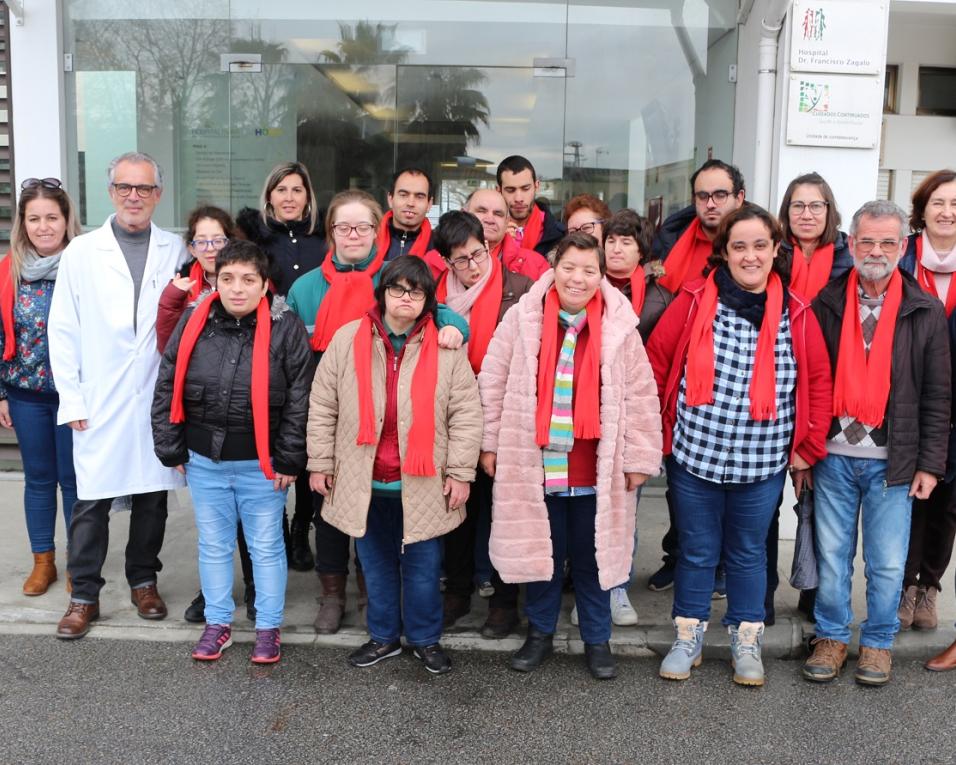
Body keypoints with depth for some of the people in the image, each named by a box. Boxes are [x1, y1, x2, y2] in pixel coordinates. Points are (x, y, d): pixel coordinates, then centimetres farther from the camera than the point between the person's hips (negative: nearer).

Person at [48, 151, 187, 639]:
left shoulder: (176, 252, 5)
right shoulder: (80, 252, 3)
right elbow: (63, 331, 2)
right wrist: (71, 399, -3)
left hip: (159, 398, 1)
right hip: (100, 402, -1)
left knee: (153, 497, 11)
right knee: (92, 501, 3)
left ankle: (143, 581, 29)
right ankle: (84, 596, 17)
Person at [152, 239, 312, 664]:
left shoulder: (285, 328, -10)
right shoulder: (193, 323, -2)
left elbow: (299, 401, -8)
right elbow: (166, 390, 5)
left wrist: (289, 460, -9)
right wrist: (171, 449, 3)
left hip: (261, 464, -3)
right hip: (203, 461, 3)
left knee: (266, 547, 10)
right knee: (214, 544, 16)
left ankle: (268, 627, 26)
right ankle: (218, 622, 33)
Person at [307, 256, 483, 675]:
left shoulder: (446, 347, -4)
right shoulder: (347, 339, -1)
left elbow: (465, 415, -3)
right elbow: (323, 407, 3)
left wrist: (460, 473, -6)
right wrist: (320, 463, 2)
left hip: (423, 483, -1)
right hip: (363, 481, 2)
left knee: (423, 566, 10)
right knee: (377, 563, 17)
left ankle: (425, 639, 30)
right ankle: (383, 636, 35)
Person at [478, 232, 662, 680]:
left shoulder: (620, 326, -4)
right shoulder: (522, 317, -4)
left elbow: (641, 397, -1)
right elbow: (493, 383, 2)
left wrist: (640, 458, -1)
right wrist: (489, 443, 3)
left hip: (595, 471, 0)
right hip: (533, 463, 1)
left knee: (592, 557, 13)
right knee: (541, 553, 15)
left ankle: (597, 640, 31)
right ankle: (540, 633, 34)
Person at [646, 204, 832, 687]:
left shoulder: (796, 313, -1)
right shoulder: (694, 300, -6)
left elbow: (818, 380, 5)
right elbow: (656, 361, -1)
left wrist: (807, 448, 4)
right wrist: (658, 429, 1)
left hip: (762, 464, 1)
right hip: (694, 456, -1)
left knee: (748, 554, 16)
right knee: (696, 551, 13)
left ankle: (746, 642, 32)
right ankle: (687, 638, 30)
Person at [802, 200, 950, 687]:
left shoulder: (926, 311, 2)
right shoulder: (825, 304, 2)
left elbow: (937, 396, 3)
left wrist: (930, 463, -1)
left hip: (893, 459, 0)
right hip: (833, 455, 1)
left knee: (888, 563, 7)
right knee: (832, 556, 10)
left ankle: (878, 643, 26)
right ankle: (832, 637, 27)